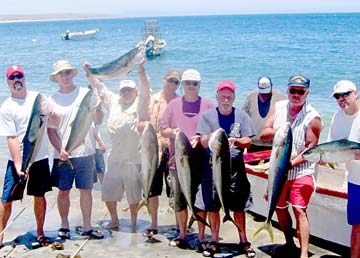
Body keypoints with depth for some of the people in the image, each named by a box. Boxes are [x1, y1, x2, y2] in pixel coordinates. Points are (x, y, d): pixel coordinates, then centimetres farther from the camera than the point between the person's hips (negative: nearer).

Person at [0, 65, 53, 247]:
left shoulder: (38, 98, 6)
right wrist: (18, 165, -17)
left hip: (40, 158, 3)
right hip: (18, 160, -3)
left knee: (40, 197, 11)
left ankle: (40, 233, 25)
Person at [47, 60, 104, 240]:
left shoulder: (86, 94, 3)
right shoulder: (52, 100, 4)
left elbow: (98, 121, 5)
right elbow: (50, 130, 5)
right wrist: (60, 149, -10)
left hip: (85, 152, 0)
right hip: (63, 155, 0)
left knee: (86, 190, 6)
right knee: (63, 191, 6)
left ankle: (87, 227, 17)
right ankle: (64, 226, 22)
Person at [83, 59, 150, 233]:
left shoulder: (139, 103, 1)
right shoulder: (113, 101, 14)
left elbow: (144, 88, -15)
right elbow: (100, 87, 17)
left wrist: (140, 69, -29)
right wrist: (89, 73, 6)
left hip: (133, 158, -4)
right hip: (114, 157, 4)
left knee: (134, 193, 4)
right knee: (108, 191, 8)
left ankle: (133, 223, 20)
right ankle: (114, 221, 26)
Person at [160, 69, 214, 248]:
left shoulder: (207, 106, 4)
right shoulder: (173, 105, 10)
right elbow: (163, 130, 12)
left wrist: (200, 138, -15)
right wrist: (172, 132, -10)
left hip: (201, 162, -2)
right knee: (179, 199, 7)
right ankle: (182, 235, 20)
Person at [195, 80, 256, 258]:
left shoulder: (241, 116, 4)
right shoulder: (208, 115, 3)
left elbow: (248, 141, 0)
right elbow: (204, 143, -3)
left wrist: (235, 141, -21)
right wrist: (212, 135, -25)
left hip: (236, 166, 0)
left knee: (239, 207, 4)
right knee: (212, 206, 5)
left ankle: (243, 241, 16)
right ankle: (214, 241, 19)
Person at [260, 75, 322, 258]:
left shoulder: (312, 117, -12)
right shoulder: (278, 107, 3)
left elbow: (312, 148, -12)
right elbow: (264, 134, -1)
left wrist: (292, 162, -21)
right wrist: (280, 130, -20)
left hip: (302, 170, -5)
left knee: (299, 210, -12)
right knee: (280, 208, 15)